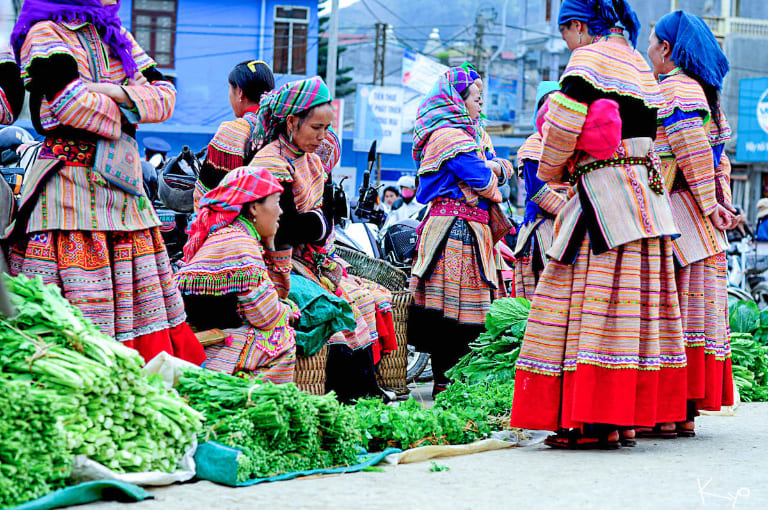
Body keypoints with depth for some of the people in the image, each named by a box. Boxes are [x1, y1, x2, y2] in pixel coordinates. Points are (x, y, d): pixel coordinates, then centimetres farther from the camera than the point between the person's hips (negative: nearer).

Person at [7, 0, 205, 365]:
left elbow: (165, 96, 10)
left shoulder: (115, 36, 19)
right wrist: (122, 115, -2)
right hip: (70, 184, -7)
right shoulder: (45, 33, -3)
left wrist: (118, 93, -7)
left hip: (122, 183, 8)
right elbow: (72, 101, -18)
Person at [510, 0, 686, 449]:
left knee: (594, 301, -7)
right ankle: (629, 418, 10)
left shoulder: (589, 59, -6)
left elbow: (564, 122, -15)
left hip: (604, 199, -8)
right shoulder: (640, 66, 19)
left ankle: (599, 423, -10)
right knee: (634, 304, 8)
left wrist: (551, 168, 3)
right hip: (647, 193, 8)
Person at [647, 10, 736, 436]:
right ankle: (687, 413, 10)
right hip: (701, 229, 9)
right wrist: (720, 203, 7)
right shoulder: (702, 92, 20)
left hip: (677, 217, -9)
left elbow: (695, 154, -18)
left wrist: (710, 205, -14)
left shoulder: (673, 90, -9)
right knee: (697, 312, 7)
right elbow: (719, 162, 16)